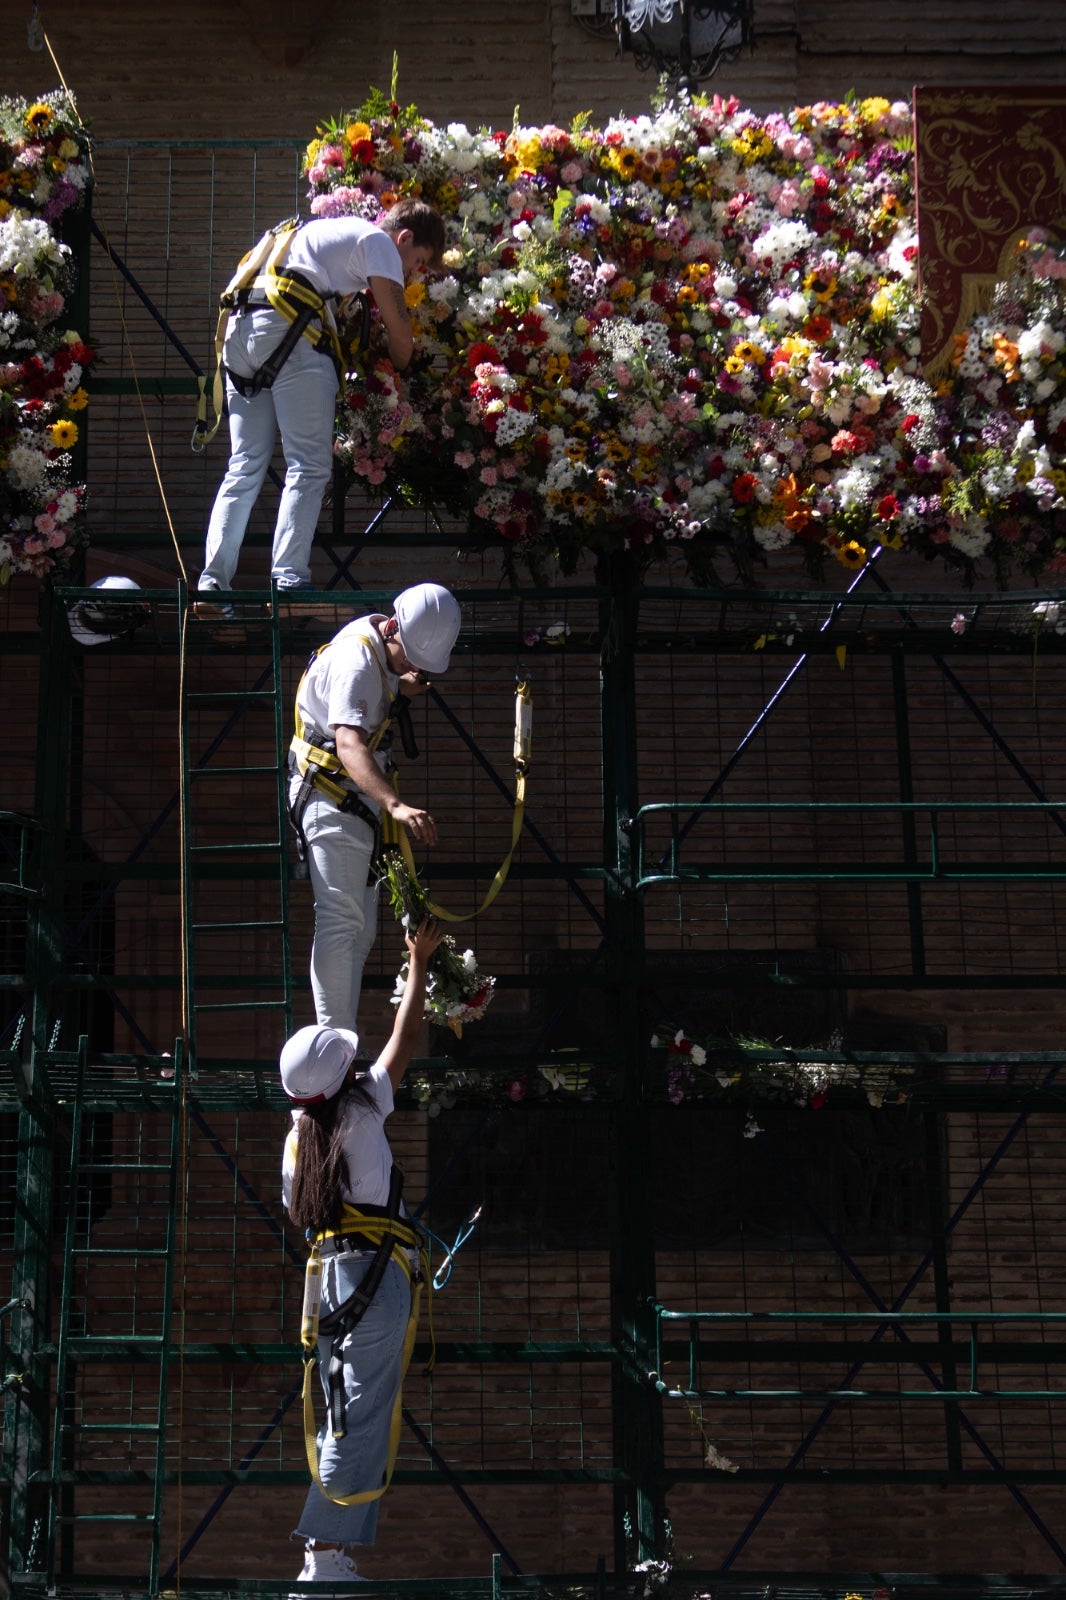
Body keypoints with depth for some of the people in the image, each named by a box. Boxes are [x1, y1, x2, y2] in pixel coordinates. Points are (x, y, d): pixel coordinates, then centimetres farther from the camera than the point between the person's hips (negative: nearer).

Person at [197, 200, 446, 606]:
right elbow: (398, 328, 5)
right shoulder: (378, 241, 9)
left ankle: (212, 585, -1)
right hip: (290, 330, -8)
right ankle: (289, 582, -14)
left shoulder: (330, 230, 34)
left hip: (240, 327, 8)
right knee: (309, 465, -6)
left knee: (244, 466, 7)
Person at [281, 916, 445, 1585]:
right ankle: (327, 1555, -10)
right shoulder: (362, 1112, -5)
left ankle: (327, 1553, 11)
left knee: (344, 1421, 12)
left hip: (328, 1273, 7)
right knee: (363, 1422, -7)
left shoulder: (298, 1138, 11)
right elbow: (404, 1041, 4)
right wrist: (419, 963, 13)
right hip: (377, 1274, -7)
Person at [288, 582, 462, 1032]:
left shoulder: (383, 649, 5)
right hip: (333, 804, -10)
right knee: (340, 922, -14)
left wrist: (403, 690, 0)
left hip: (355, 806, 10)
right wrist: (397, 805, -55)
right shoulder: (356, 660, -25)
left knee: (360, 928, 14)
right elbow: (349, 745, -40)